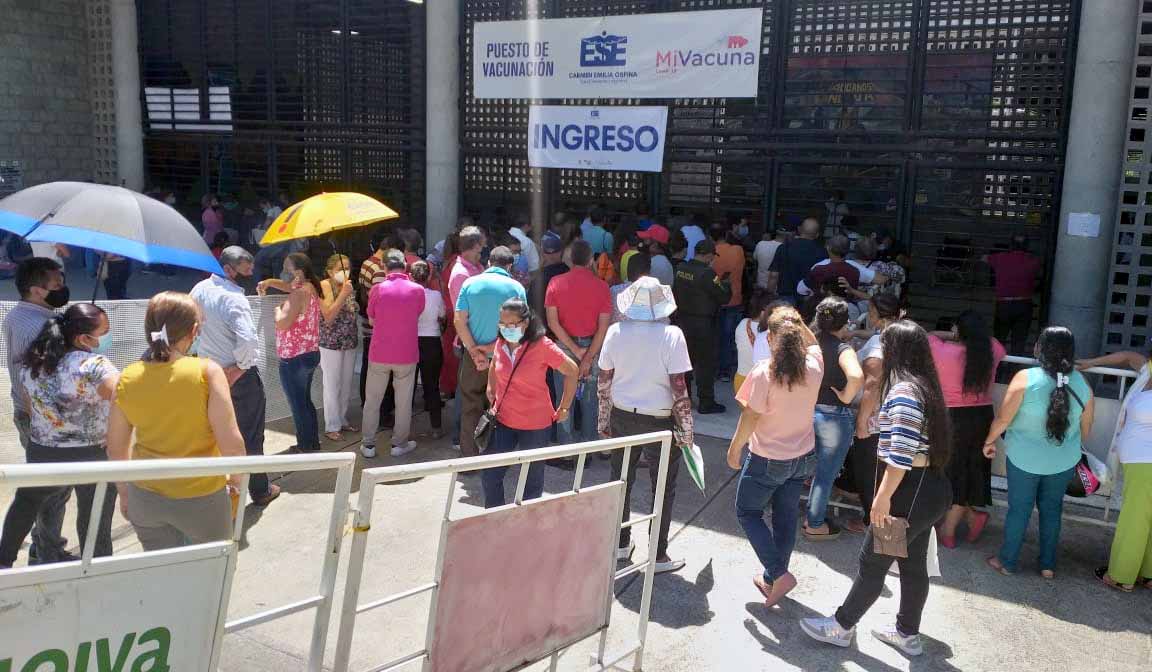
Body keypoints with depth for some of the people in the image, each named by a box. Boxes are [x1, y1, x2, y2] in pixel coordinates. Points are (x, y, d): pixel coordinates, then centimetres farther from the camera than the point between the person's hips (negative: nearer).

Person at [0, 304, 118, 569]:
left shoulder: (31, 363, -2)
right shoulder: (94, 366, -23)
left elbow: (31, 409, 10)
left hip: (42, 453, 6)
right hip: (92, 458, -6)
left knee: (26, 501, 33)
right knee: (95, 525, 10)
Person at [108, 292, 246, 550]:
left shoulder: (128, 378, -6)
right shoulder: (207, 371, -18)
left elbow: (116, 449, 3)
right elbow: (231, 443, -19)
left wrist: (124, 492, 18)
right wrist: (236, 477, 0)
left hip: (146, 497, 3)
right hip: (202, 497, -3)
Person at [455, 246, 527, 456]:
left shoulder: (470, 283, -2)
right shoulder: (516, 288, -5)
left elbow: (459, 321, -8)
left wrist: (474, 351, -10)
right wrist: (492, 347, -10)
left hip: (473, 355, 1)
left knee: (471, 407, 11)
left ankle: (470, 455, 16)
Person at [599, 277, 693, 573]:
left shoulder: (615, 332, -6)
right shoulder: (672, 335, -16)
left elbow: (604, 382, 1)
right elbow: (679, 389, -17)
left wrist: (603, 420, 13)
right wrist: (686, 431, -6)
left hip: (623, 417, 4)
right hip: (660, 421, -3)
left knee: (621, 481, 19)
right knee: (663, 489, 11)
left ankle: (620, 543, 32)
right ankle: (658, 555, 19)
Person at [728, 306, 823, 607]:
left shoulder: (764, 373, -24)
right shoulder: (813, 367, -9)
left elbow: (750, 417, -18)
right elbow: (812, 343, 15)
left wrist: (734, 448, -5)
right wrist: (796, 323, 5)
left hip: (767, 459, -5)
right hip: (802, 457, 6)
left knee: (748, 512, 14)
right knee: (786, 517, 18)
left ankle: (778, 574, 3)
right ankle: (774, 580, 31)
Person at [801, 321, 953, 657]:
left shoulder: (904, 390, -21)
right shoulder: (924, 385, 9)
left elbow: (900, 455, -26)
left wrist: (882, 499, -22)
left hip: (911, 491, -9)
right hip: (930, 487, 9)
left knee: (872, 562, 4)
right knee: (913, 564, 18)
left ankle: (841, 626, 17)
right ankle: (907, 633, 30)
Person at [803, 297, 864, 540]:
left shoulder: (812, 344, -2)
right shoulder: (843, 349, -20)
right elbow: (856, 376, -39)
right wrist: (846, 397, -22)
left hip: (809, 412, 6)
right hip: (835, 417, -6)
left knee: (819, 469, 27)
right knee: (826, 474, 9)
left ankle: (812, 515, 40)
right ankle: (815, 525, 21)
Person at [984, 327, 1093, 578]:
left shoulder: (1026, 378, -19)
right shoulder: (1082, 383, -8)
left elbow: (1003, 418, -13)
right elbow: (1086, 427, 5)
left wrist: (990, 441, 4)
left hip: (1025, 458, -3)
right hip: (1064, 461, 3)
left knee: (1018, 510, 10)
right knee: (1052, 510, 18)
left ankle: (1007, 562, 23)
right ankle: (1048, 565, 27)